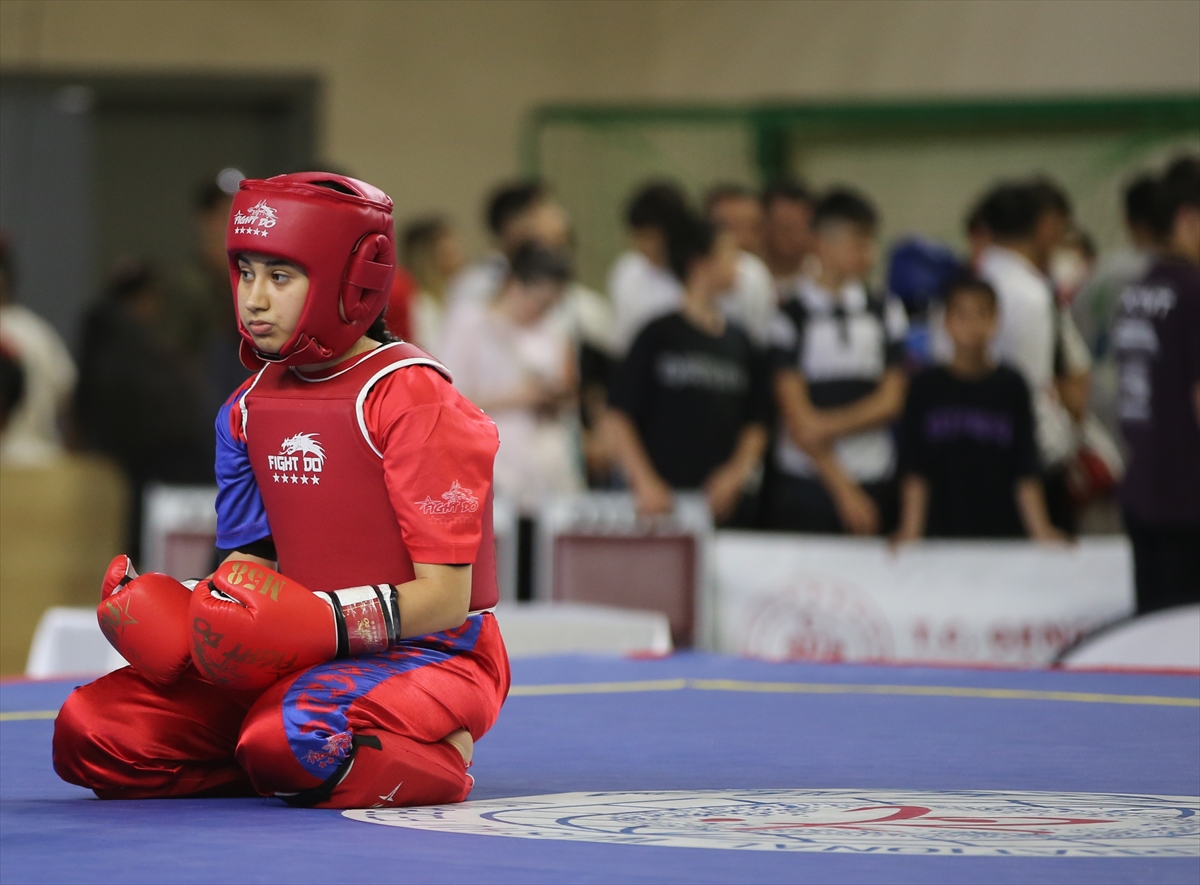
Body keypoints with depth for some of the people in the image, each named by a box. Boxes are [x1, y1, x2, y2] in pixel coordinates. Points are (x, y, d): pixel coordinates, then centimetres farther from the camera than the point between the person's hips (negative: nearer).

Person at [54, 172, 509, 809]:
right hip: (305, 659, 7)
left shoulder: (413, 397, -13)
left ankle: (433, 765, -7)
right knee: (89, 733, -8)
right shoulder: (249, 409, 10)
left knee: (291, 734, -39)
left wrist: (330, 620, -30)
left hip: (432, 657, -7)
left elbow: (444, 599, -17)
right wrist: (190, 611, -8)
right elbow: (251, 563, 14)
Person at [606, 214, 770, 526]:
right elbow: (619, 419, -2)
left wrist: (737, 472, -4)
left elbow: (756, 422, 13)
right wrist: (645, 483, -11)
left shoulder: (739, 342, 13)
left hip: (725, 501, 4)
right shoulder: (658, 336, 0)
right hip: (665, 500, -4)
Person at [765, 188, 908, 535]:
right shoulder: (790, 317, -1)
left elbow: (891, 402, 6)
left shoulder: (886, 313, 10)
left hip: (876, 483, 3)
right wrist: (844, 489, -10)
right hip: (805, 488, -3)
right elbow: (796, 416, -5)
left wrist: (832, 426, -11)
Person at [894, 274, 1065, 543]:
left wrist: (1041, 531, -4)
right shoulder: (926, 387, 5)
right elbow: (915, 473, 2)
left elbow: (1024, 474, 4)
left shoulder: (1011, 387, 6)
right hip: (941, 532, 0)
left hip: (1002, 531, 1)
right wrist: (910, 531, -8)